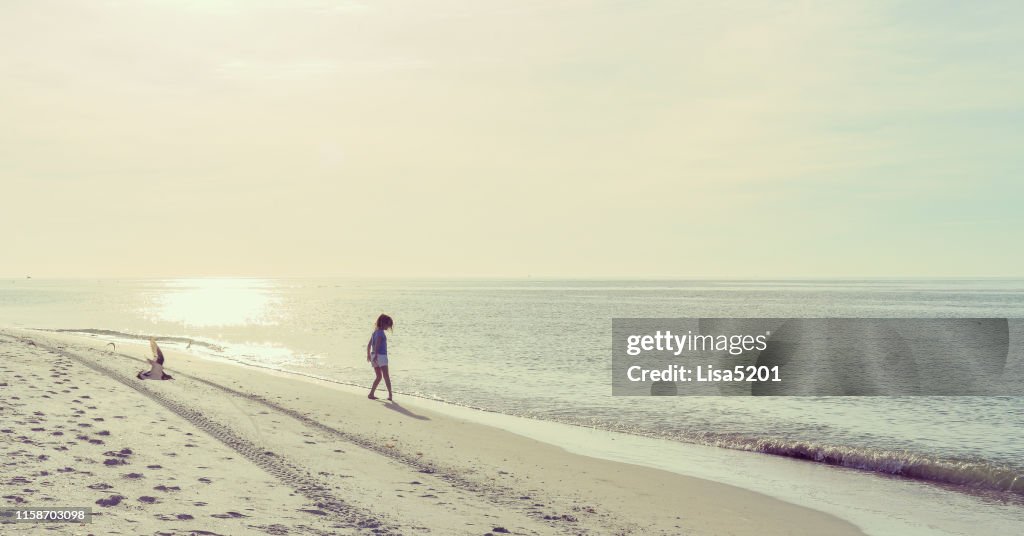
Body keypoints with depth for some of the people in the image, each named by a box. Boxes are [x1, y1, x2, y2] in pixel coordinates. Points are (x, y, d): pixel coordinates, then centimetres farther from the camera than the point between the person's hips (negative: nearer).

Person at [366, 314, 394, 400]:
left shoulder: (375, 332, 14)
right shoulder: (380, 332, -12)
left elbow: (369, 345, 21)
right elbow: (377, 344, -24)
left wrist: (368, 355, 32)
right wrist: (376, 355, -30)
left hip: (374, 355, 8)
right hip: (381, 356, -8)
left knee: (379, 377, 14)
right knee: (386, 376, -5)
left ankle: (371, 394, 9)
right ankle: (390, 395, -6)